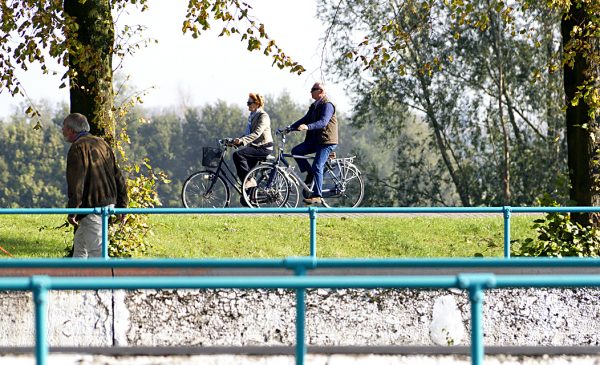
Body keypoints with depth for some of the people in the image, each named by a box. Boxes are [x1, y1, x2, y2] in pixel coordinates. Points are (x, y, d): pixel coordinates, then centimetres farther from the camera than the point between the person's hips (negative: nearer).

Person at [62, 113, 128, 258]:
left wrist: (72, 211, -18)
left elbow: (76, 183, -21)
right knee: (79, 244, 22)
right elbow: (118, 177, 16)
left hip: (92, 207, -10)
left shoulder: (78, 148, -12)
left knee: (96, 251, -9)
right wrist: (122, 205, 19)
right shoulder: (102, 144, 15)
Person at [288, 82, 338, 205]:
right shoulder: (314, 106, 18)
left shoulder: (327, 105, -13)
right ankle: (310, 173, 6)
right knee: (296, 151, -6)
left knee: (317, 167, -15)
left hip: (327, 141, -9)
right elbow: (305, 119, 15)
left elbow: (323, 122, -27)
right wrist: (290, 128, 3)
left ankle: (316, 196, -13)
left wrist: (307, 127, -41)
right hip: (315, 139, 9)